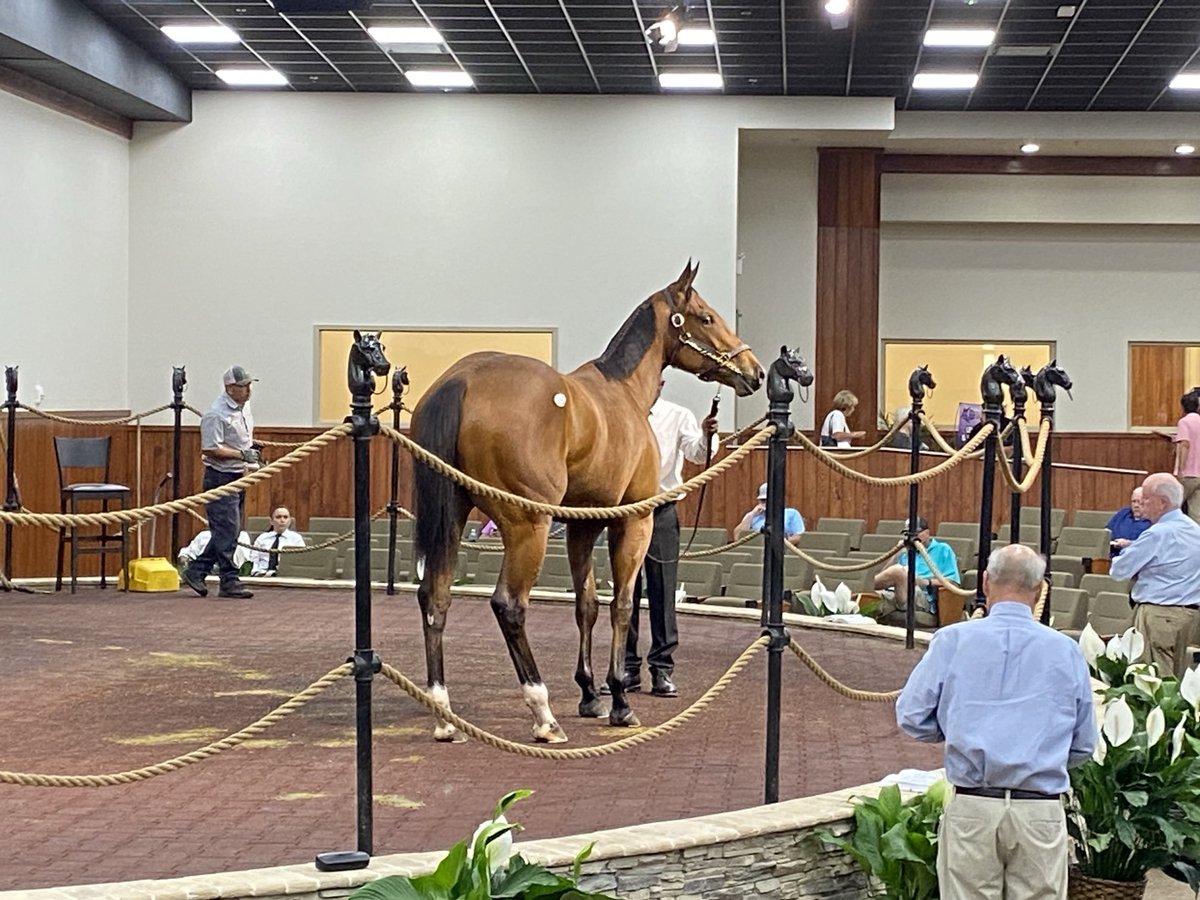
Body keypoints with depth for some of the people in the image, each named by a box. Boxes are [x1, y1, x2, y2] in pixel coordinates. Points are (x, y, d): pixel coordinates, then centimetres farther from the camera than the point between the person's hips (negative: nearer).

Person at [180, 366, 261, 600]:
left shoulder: (245, 407, 11)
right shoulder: (216, 414, -18)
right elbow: (210, 449, -22)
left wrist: (252, 448, 10)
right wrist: (242, 454, -22)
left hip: (238, 476, 9)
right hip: (221, 477, -9)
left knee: (228, 532, 11)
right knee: (228, 531, -8)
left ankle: (195, 571, 19)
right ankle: (229, 582, -3)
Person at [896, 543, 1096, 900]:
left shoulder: (952, 640, -1)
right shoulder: (1066, 651, 2)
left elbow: (912, 718, 1)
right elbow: (1083, 747, 7)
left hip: (971, 808, 0)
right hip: (1040, 813, 0)